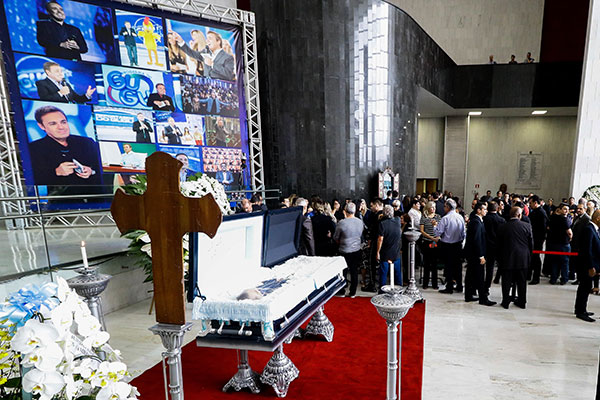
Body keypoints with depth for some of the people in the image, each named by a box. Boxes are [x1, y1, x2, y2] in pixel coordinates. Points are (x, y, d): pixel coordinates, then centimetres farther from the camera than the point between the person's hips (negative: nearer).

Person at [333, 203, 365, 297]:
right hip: (357, 250, 4)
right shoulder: (360, 222, -4)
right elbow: (361, 235, 10)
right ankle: (353, 293, 23)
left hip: (345, 251, -3)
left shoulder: (342, 223, -17)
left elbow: (335, 237, -4)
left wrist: (340, 243, 14)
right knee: (354, 272, 14)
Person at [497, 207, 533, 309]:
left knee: (506, 281, 7)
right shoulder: (527, 226, -6)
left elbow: (499, 245, -1)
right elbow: (531, 243, 1)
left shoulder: (502, 227, -7)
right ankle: (521, 301, 23)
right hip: (523, 259, 1)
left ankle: (505, 301, 12)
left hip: (507, 259, -1)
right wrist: (529, 256, 14)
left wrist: (500, 259, 9)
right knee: (522, 281, 13)